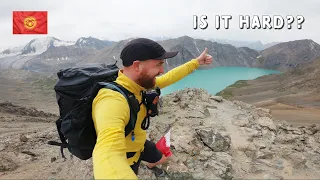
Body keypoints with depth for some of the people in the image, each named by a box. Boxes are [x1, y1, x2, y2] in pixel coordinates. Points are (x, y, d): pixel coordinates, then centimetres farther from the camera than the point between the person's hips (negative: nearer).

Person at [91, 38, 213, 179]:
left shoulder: (139, 83, -15)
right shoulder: (112, 100, -44)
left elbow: (168, 78, 2)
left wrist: (196, 62, 5)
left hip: (139, 144, 8)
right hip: (124, 156, -7)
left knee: (161, 159, 30)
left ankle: (151, 166, 64)